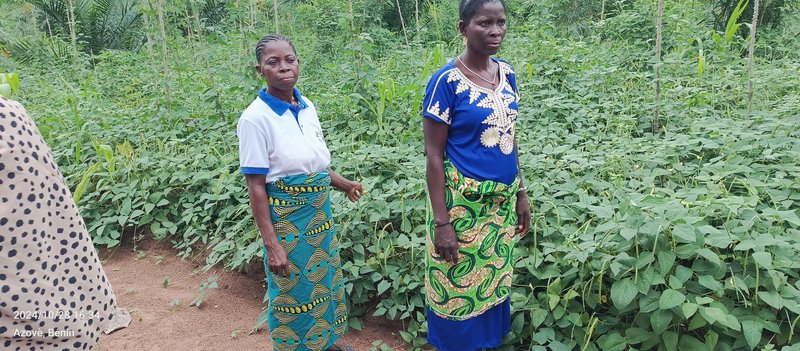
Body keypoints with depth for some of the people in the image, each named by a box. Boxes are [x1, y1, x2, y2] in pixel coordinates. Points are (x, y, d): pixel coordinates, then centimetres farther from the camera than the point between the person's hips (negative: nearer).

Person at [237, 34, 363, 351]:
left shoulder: (307, 106, 1)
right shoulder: (256, 118, -18)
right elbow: (256, 186, -18)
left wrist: (341, 183, 13)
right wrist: (272, 245, -19)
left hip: (320, 212, 7)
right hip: (286, 218, -7)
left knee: (323, 281, 22)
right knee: (293, 291, 11)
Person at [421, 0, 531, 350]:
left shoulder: (507, 73, 5)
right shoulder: (446, 81, -14)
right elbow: (433, 155, -14)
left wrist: (520, 194, 13)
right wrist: (441, 222, -16)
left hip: (502, 201, 6)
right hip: (462, 204, -6)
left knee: (494, 283, 19)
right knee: (459, 290, 8)